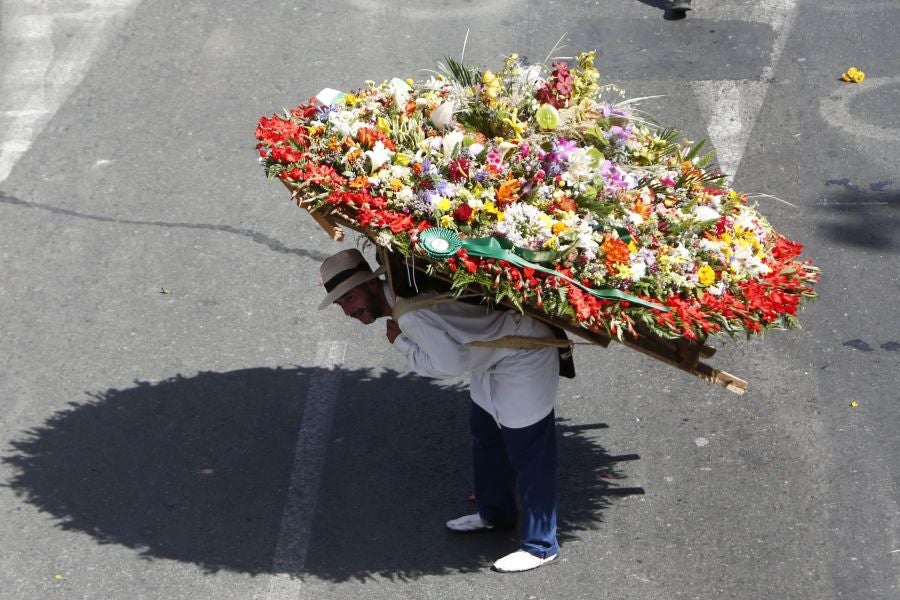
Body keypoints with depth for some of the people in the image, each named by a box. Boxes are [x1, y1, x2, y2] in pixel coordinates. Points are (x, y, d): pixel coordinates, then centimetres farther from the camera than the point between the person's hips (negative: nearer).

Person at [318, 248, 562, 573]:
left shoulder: (410, 315, -33)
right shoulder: (400, 290, -2)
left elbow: (450, 364, -31)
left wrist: (401, 342, -22)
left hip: (523, 359, -11)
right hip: (493, 355, 11)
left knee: (527, 455, -2)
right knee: (485, 436, 25)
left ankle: (539, 546, 11)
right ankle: (495, 513, 45)